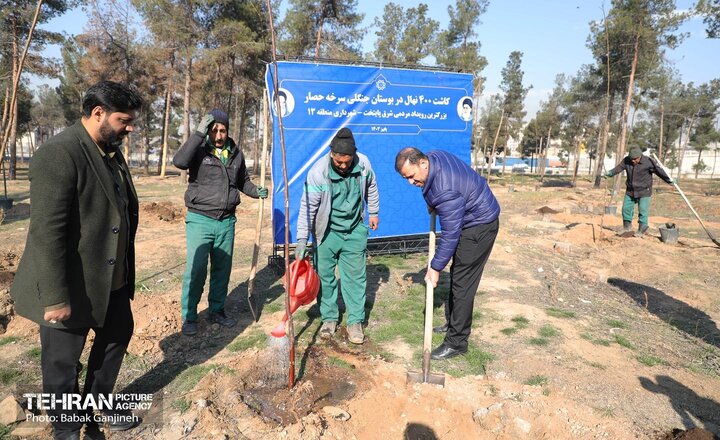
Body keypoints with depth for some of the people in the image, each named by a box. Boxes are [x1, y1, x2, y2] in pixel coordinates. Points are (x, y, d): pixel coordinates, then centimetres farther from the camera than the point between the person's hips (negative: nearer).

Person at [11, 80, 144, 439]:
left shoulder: (112, 152, 7)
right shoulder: (58, 154, -21)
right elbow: (47, 232, -24)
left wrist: (126, 270, 19)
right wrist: (55, 298, -24)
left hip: (112, 279, 9)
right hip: (73, 287, -9)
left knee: (117, 337, 23)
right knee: (63, 361, 11)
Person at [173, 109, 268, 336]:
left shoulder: (236, 154, 7)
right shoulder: (199, 150, -6)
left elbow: (243, 180, 20)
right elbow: (179, 161, -27)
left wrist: (256, 191, 0)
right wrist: (198, 133, -25)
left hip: (227, 222, 5)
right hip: (200, 220, -4)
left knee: (223, 269, 14)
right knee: (196, 269, -4)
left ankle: (217, 310, 30)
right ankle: (189, 316, 12)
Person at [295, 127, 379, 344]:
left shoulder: (363, 163, -13)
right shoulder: (318, 171, -22)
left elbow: (371, 188, 8)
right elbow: (307, 207, -18)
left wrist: (373, 212, 15)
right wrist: (302, 239, -20)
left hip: (355, 230, 2)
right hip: (327, 232, -2)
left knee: (356, 277, 5)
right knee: (325, 276, 7)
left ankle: (355, 321, 19)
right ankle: (329, 318, 26)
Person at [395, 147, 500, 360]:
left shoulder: (446, 191, -34)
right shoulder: (433, 156, -7)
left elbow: (450, 234, -28)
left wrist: (436, 267, -20)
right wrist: (434, 205, 11)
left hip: (479, 226, -10)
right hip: (472, 218, 10)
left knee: (462, 283, -7)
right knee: (457, 276, 18)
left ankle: (456, 342, 1)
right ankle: (453, 323, 32)